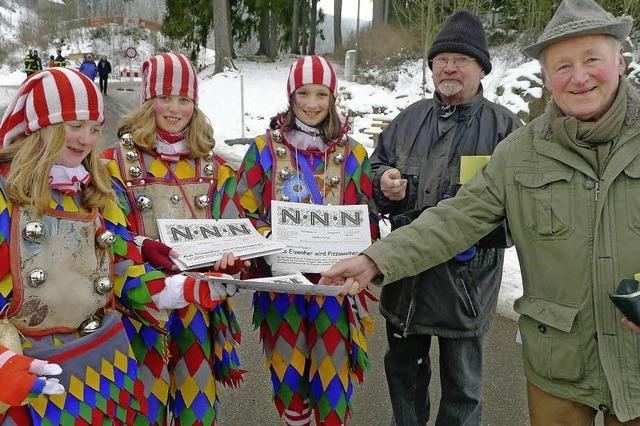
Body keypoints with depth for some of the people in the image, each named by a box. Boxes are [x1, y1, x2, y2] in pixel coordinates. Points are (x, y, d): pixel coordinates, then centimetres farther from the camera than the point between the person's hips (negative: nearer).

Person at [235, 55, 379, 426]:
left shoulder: (353, 154, 4)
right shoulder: (265, 148, 1)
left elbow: (367, 223, 8)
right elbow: (245, 213, 1)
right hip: (281, 283, 0)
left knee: (332, 375, 4)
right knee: (288, 369, 12)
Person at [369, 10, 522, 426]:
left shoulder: (505, 126, -5)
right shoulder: (410, 118, 9)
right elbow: (377, 165, 19)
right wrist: (383, 181, -4)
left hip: (466, 279, -4)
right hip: (405, 278, 4)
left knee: (462, 386, 13)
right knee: (404, 370, 22)